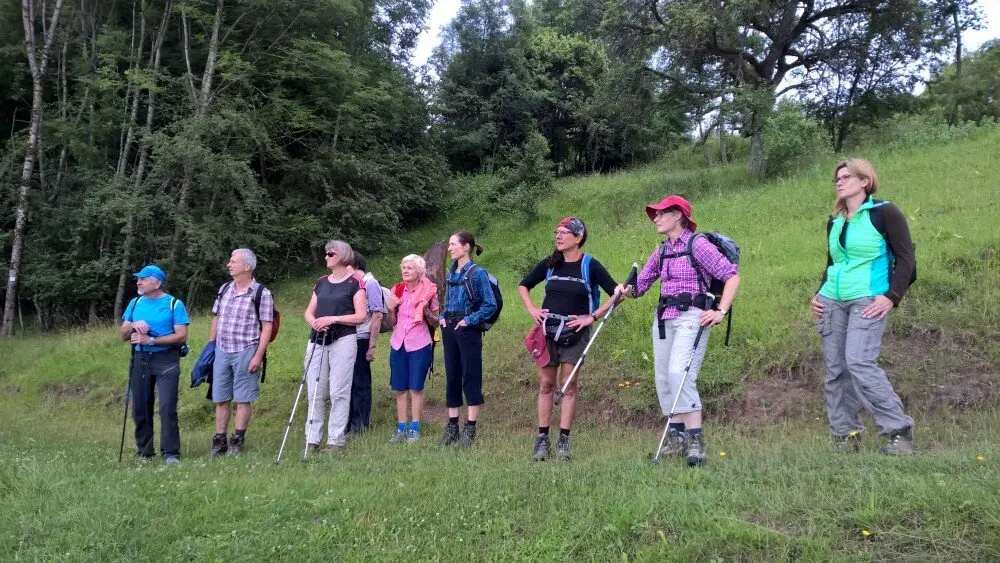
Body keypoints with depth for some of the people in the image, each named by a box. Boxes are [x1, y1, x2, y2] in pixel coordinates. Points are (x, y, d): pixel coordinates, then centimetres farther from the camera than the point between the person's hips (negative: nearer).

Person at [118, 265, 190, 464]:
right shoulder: (135, 303, 12)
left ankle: (171, 453, -5)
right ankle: (143, 451, 21)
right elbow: (122, 334, 12)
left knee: (167, 408, -11)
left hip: (166, 360, -5)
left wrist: (150, 340, -16)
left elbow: (181, 336, -10)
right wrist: (133, 325, -10)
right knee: (140, 408, 9)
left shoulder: (174, 304, -3)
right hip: (140, 360, 5)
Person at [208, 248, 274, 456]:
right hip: (221, 352, 5)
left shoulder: (261, 293, -7)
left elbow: (267, 327, -8)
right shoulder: (224, 289, 11)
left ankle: (237, 442, 12)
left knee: (243, 399, 3)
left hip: (245, 353, -5)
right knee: (221, 399, 9)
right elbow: (216, 319, 18)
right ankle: (219, 441, 17)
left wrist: (258, 357, -14)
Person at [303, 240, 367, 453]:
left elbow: (360, 316, -6)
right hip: (317, 340, 5)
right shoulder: (321, 282, 17)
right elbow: (309, 312, 16)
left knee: (339, 391, -3)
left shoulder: (354, 282, 0)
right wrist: (314, 322, -7)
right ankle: (312, 439, 10)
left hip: (343, 340, -5)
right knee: (315, 392, 4)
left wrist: (334, 319, -15)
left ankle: (336, 440, 4)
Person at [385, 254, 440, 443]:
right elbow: (392, 322, 13)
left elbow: (435, 323, 0)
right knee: (400, 388, 6)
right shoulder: (397, 290, 6)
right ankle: (401, 428, 14)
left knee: (416, 388, -1)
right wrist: (391, 308, -6)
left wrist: (426, 311, -18)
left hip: (419, 345, -4)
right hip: (398, 344, 4)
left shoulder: (429, 291, -4)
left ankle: (414, 429, 6)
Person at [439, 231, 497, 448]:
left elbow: (490, 305, -12)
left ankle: (470, 429, 4)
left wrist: (469, 320, -14)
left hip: (468, 331, -7)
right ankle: (452, 426, 17)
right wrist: (443, 317, 8)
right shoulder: (451, 273, 11)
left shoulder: (477, 273, -9)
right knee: (451, 377, 10)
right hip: (449, 330, 7)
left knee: (471, 377, -1)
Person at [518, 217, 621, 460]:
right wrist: (532, 310, 3)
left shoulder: (590, 266, -4)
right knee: (546, 384, 4)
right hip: (547, 330, 3)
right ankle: (542, 438, 9)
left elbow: (616, 294, -6)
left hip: (575, 332, -3)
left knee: (569, 386, -1)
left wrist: (592, 317, -11)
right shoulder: (549, 264, 5)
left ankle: (563, 441, 5)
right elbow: (523, 286, 18)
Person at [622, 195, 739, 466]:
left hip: (692, 316, -8)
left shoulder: (698, 245, -5)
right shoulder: (661, 252, 16)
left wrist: (721, 311, -16)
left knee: (679, 373, -22)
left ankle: (695, 439, -17)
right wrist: (625, 290, -3)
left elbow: (731, 276, -8)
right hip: (664, 318, 8)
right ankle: (676, 440, 15)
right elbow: (640, 285, 19)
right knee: (663, 378, 6)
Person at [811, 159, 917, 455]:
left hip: (867, 301, -7)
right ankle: (845, 435, 12)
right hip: (832, 301, 7)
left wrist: (891, 297, -15)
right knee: (835, 369, 3)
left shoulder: (884, 213, -2)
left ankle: (899, 432, -10)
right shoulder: (834, 222, 16)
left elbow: (906, 259, -5)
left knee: (859, 363, -20)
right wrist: (819, 293, 12)